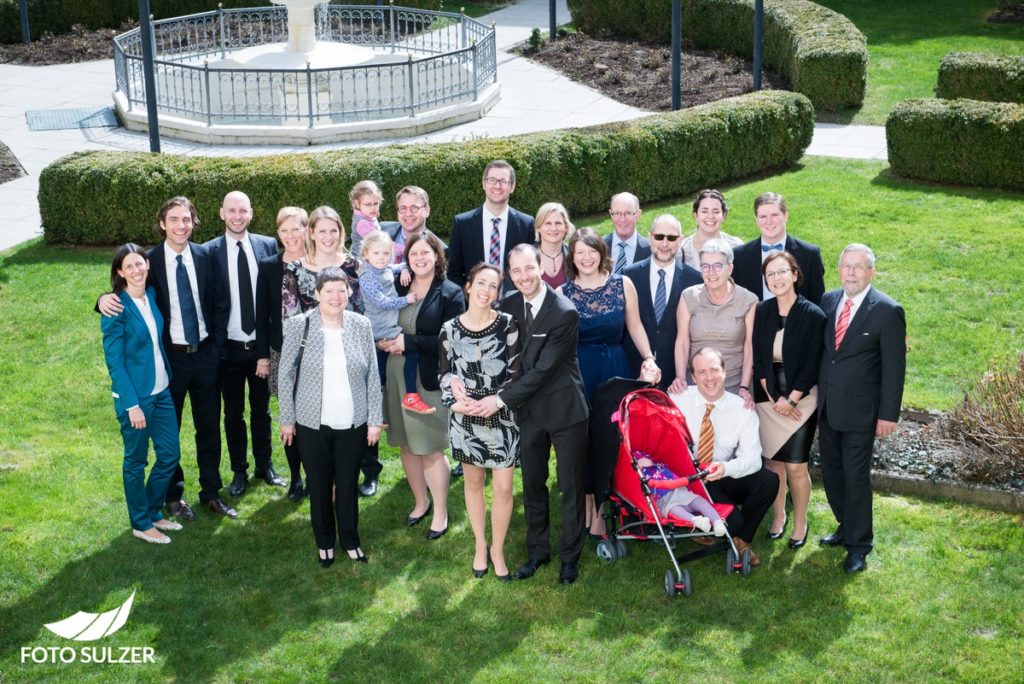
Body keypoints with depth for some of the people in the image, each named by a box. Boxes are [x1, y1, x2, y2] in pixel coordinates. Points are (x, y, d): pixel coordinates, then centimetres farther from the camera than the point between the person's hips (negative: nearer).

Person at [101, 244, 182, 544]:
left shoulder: (151, 295, 3)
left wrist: (168, 378, 10)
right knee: (136, 461, 8)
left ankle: (153, 512, 32)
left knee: (170, 454, 13)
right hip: (135, 395, -7)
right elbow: (114, 361, -16)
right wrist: (132, 404, -18)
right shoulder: (116, 308, -17)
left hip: (161, 390, 7)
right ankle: (141, 524, 23)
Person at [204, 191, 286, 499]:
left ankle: (265, 465, 32)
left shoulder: (268, 245, -2)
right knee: (233, 413, 11)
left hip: (261, 343, 1)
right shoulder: (209, 251, -7)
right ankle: (239, 471, 25)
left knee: (261, 408, 16)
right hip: (228, 346, -1)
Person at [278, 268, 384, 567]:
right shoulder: (298, 325, -8)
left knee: (348, 485, 10)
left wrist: (375, 419, 2)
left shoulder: (361, 325, -2)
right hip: (312, 423, -1)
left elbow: (372, 375, 3)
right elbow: (285, 374, -1)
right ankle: (324, 541, 30)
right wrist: (287, 419, -1)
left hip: (353, 424, 1)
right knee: (319, 485, 11)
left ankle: (350, 540, 29)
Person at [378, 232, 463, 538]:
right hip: (397, 375, 5)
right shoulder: (398, 287, 7)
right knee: (406, 444, 14)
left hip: (429, 380, -5)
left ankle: (440, 512, 19)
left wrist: (408, 342, -18)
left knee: (431, 449, 2)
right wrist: (383, 341, -6)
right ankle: (421, 501, 33)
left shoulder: (450, 293, -8)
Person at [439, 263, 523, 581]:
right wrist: (454, 401, -12)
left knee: (503, 487, -1)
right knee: (473, 482, 15)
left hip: (501, 417, -2)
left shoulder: (507, 324, -8)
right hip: (465, 418, 2)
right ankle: (480, 545, 33)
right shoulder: (450, 329, -3)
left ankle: (497, 550, 18)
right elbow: (445, 373, 6)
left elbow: (515, 373, -8)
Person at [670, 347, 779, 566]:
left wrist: (726, 468, -33)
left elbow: (752, 457, -13)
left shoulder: (742, 409, -5)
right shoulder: (677, 400, -6)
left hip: (724, 479, 3)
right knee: (731, 521, -28)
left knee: (769, 480, -24)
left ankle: (741, 540, -1)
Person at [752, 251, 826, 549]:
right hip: (768, 399, 3)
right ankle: (778, 516, 24)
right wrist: (773, 397, -6)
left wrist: (791, 400, -12)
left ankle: (800, 523, 14)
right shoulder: (761, 312, 2)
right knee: (773, 462, 7)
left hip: (800, 400, -3)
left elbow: (812, 364, -9)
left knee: (795, 467, -3)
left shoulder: (812, 315, -9)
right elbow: (757, 358, 2)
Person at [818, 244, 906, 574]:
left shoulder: (887, 311, -12)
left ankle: (859, 545, 16)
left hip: (860, 410, -5)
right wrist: (814, 393, 9)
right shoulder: (827, 301, 4)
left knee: (856, 476, 1)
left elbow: (894, 367, -11)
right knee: (831, 471, 15)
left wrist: (888, 414, -12)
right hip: (826, 406, 6)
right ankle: (846, 527, 35)